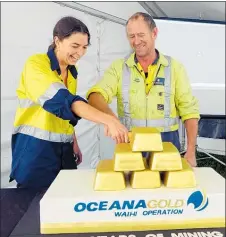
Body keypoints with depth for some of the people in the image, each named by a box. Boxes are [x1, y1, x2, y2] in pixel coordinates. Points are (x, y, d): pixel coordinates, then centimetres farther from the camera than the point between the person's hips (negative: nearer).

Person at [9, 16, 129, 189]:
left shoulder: (72, 72, 10)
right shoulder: (36, 64, -13)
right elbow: (61, 100, -29)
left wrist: (74, 143, 16)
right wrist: (108, 121, -38)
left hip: (63, 149, 7)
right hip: (35, 147, -6)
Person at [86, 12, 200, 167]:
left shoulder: (174, 67, 0)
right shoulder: (119, 67, 0)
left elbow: (189, 110, 0)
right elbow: (96, 96, -15)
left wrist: (191, 152, -7)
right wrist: (110, 118, -36)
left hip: (167, 142, 1)